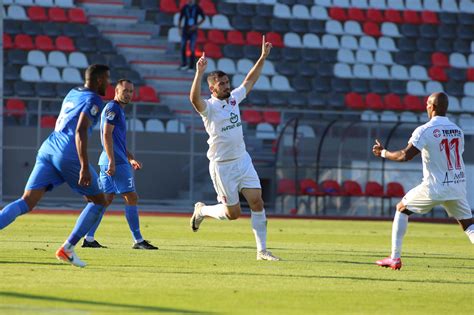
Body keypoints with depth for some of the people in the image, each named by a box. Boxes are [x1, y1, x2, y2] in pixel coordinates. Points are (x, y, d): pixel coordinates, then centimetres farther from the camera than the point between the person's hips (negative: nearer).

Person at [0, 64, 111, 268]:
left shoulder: (72, 94, 23)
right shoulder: (93, 100, -2)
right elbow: (80, 131, -15)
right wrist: (84, 166, -21)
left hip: (48, 150, 7)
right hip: (68, 155, -7)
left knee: (26, 203, -3)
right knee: (99, 202, 11)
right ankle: (67, 249, 5)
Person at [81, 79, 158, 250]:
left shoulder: (119, 110, 23)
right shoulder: (113, 108, -9)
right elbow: (107, 135, -17)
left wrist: (131, 159, 24)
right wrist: (112, 161, -22)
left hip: (110, 162, 10)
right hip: (116, 163, -10)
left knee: (106, 199, 9)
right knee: (131, 198, -7)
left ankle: (89, 238, 7)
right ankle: (138, 240, -5)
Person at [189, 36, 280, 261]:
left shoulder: (234, 99, 8)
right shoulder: (208, 107, -12)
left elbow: (250, 81, 20)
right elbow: (194, 98, -34)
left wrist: (263, 57, 16)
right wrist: (199, 73, -45)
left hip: (243, 160, 6)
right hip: (222, 166, -6)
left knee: (257, 202, -7)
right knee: (233, 213, 1)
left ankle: (262, 251, -3)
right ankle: (202, 210, 31)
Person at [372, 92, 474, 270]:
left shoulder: (425, 130, -9)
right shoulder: (457, 131, 9)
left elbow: (405, 156, -14)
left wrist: (383, 153, 2)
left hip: (435, 187, -4)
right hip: (458, 187, 4)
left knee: (402, 209, 16)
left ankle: (395, 258, 11)